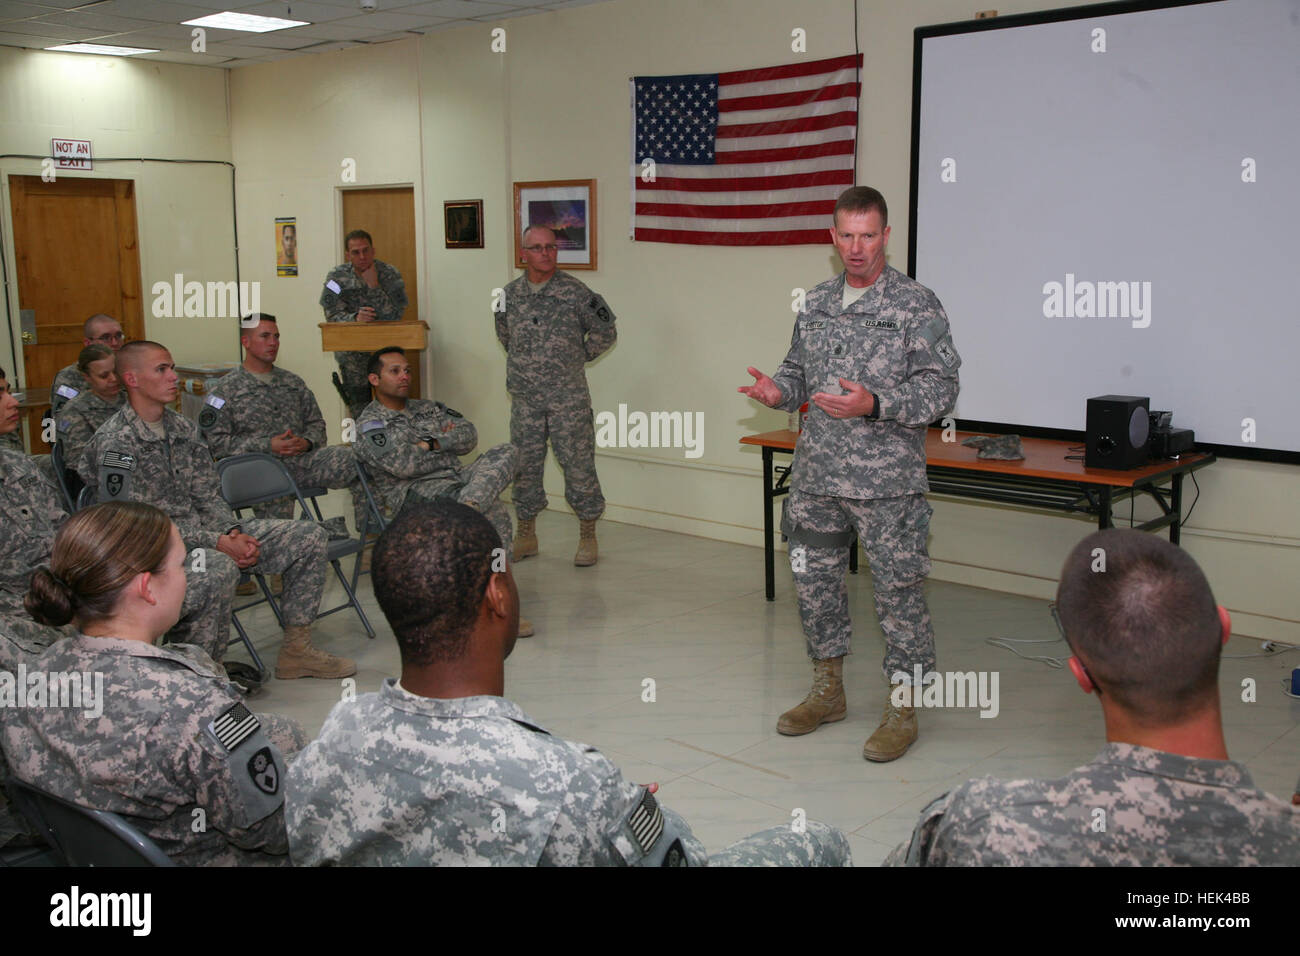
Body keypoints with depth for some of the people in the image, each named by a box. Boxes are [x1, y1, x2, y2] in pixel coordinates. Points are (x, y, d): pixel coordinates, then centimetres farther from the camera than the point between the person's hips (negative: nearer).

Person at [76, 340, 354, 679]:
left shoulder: (183, 429, 12)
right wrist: (217, 543, -23)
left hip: (206, 531, 8)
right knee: (219, 566, -40)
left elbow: (209, 497, 13)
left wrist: (233, 532, -9)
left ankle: (296, 649, 5)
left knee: (309, 536, -1)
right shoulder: (114, 442, -12)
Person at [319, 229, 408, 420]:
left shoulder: (390, 275, -7)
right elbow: (332, 316, -10)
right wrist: (355, 318, -30)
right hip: (352, 353, 0)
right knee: (359, 413, 0)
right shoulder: (337, 277, -5)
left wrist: (374, 286, -23)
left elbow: (393, 316, -16)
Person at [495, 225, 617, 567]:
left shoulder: (575, 292, -6)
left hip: (568, 398, -3)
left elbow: (606, 331, 3)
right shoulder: (510, 295, 6)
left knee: (578, 464, -1)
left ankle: (587, 537, 11)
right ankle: (526, 535, 23)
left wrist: (580, 357, 5)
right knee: (524, 465, 9)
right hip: (525, 399, 4)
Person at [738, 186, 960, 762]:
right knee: (814, 581, 13)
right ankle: (827, 691, 31)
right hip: (816, 476, 6)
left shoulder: (916, 305, -6)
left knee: (898, 589, 0)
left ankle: (901, 709, 15)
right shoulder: (815, 304, 12)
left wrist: (873, 405, -25)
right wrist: (779, 390, -1)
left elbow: (940, 388, -11)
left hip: (887, 481, -6)